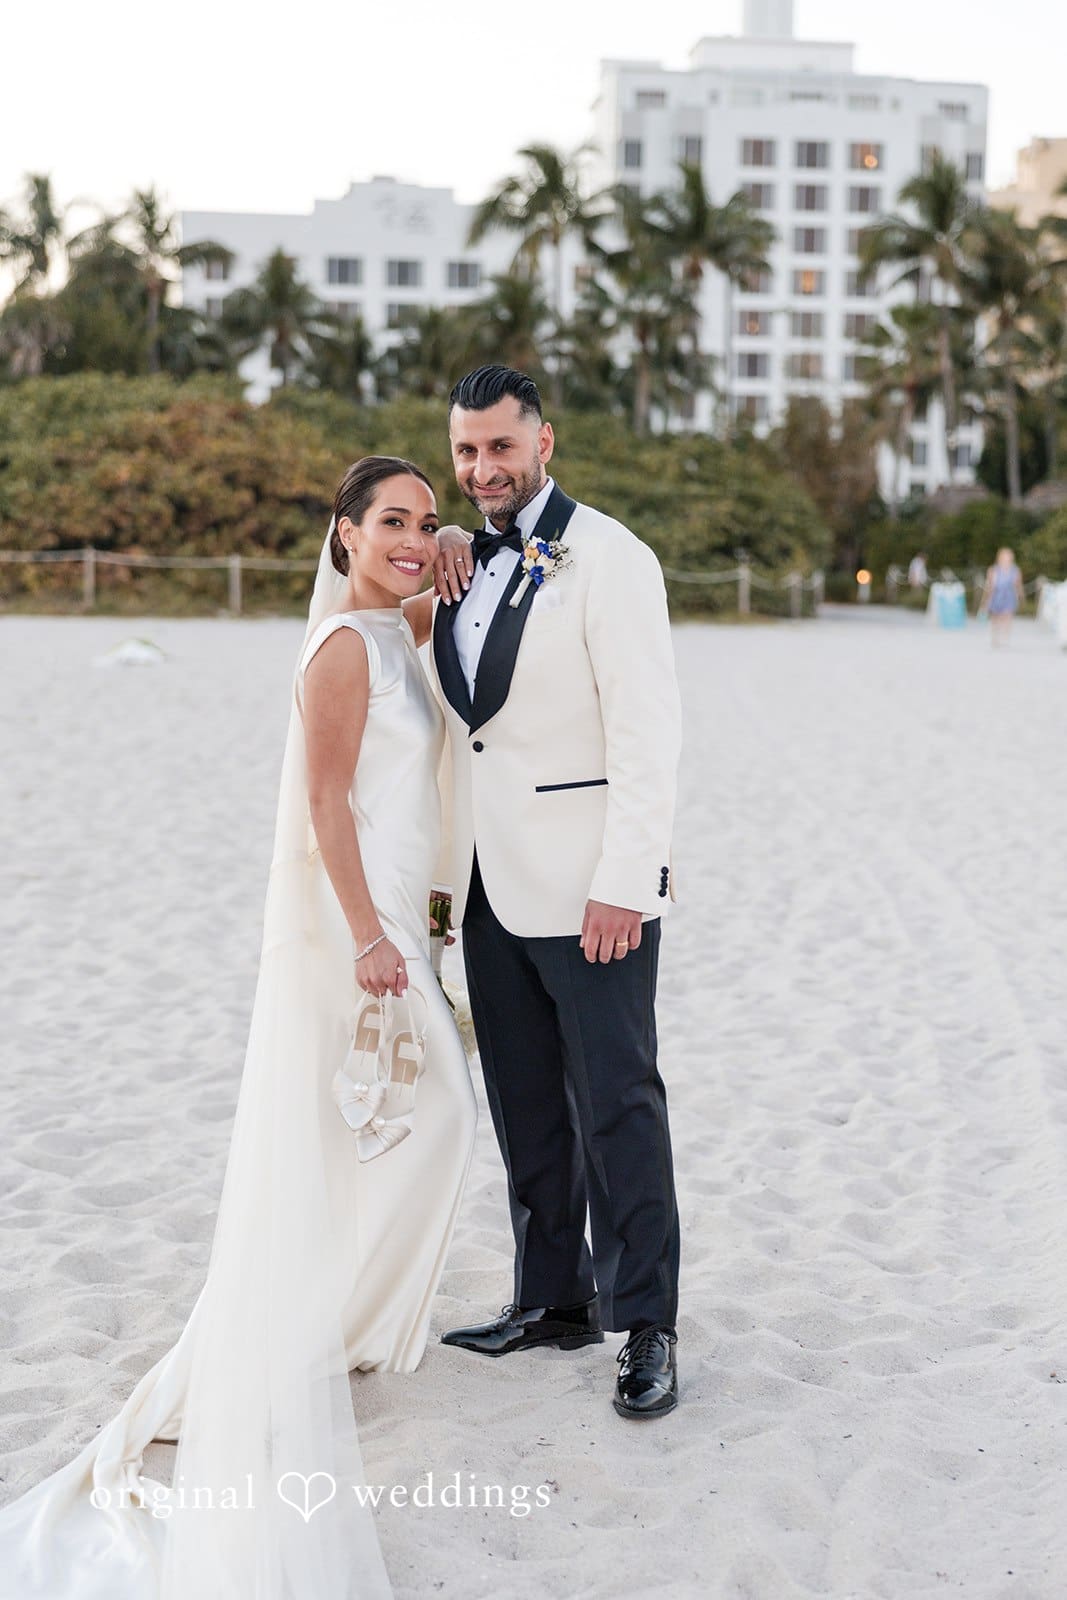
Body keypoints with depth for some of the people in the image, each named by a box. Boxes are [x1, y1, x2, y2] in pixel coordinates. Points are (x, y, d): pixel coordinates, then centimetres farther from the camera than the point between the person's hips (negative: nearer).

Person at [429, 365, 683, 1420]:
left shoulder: (607, 559, -10)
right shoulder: (464, 565, 13)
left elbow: (648, 731, -15)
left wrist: (624, 883, -20)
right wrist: (426, 573, 5)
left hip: (587, 890, -7)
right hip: (489, 887, 7)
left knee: (616, 1109, -1)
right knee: (525, 1110, 14)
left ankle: (644, 1327, 9)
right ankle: (552, 1302, 27)